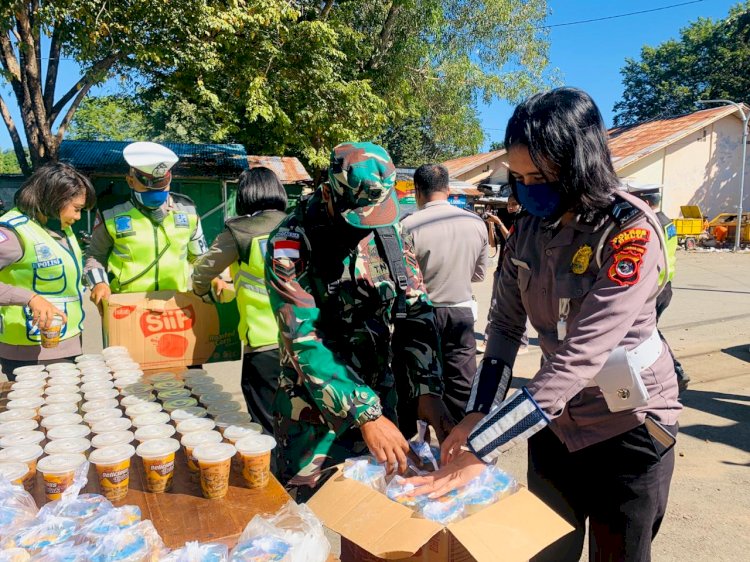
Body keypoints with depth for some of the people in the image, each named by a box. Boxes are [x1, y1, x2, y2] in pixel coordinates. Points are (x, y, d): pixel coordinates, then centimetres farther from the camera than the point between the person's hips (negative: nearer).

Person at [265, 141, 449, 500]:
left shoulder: (388, 232, -4)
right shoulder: (290, 243, -18)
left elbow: (415, 310, -3)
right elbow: (303, 342, -23)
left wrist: (428, 388, -14)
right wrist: (364, 415, -29)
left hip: (379, 396, 4)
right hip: (314, 407, -4)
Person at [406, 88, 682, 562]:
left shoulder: (631, 231, -24)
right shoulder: (529, 227, -6)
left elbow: (578, 358, -31)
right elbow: (506, 324, 0)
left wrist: (480, 448, -32)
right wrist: (476, 414, -11)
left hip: (627, 428, -5)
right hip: (552, 420, 5)